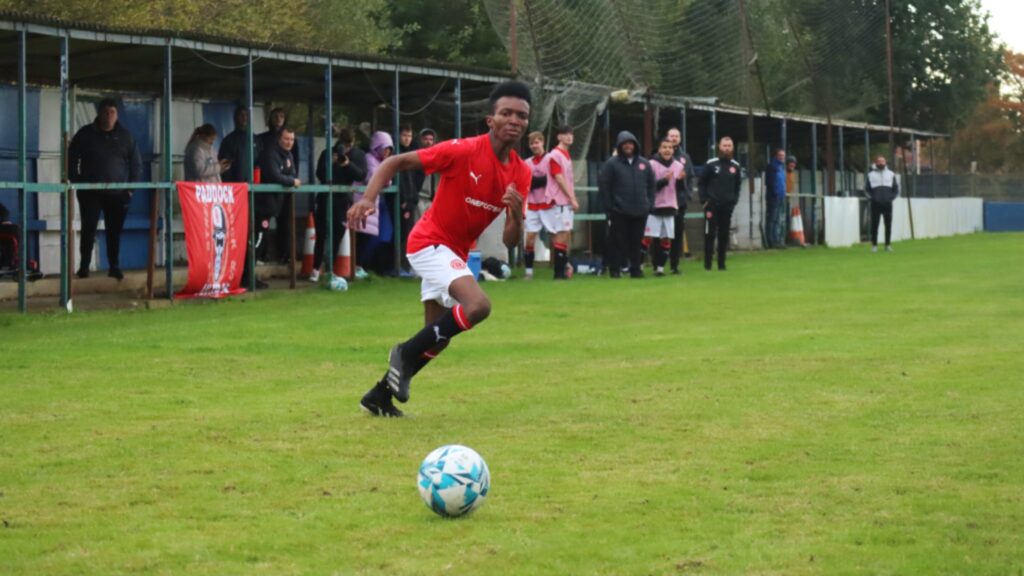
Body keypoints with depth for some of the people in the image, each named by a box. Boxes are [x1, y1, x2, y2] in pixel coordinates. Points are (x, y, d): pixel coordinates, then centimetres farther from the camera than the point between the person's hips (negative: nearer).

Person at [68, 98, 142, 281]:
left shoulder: (125, 137, 7)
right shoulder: (86, 134, 3)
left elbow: (136, 163, 11)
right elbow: (71, 159, 7)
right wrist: (77, 183, -2)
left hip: (117, 193, 1)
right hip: (90, 192, -1)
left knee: (114, 231, 3)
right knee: (89, 229, -3)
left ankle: (114, 266, 10)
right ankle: (84, 267, 1)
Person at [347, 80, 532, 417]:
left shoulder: (520, 174, -2)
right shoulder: (464, 151, -20)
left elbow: (511, 241, -1)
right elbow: (396, 162, -15)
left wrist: (516, 212, -23)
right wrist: (368, 200, -30)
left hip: (456, 252, 8)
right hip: (431, 243, -8)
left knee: (438, 337, 16)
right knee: (478, 305, -30)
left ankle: (380, 395, 33)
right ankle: (406, 354, -11)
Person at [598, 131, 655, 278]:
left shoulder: (644, 163, 11)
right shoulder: (612, 164, -2)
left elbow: (651, 185, 16)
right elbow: (603, 186, -4)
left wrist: (649, 203, 7)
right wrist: (609, 207, -7)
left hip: (640, 211, 3)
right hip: (619, 212, -3)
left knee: (637, 241, 6)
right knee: (618, 241, -2)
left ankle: (636, 268, 13)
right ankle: (615, 269, 5)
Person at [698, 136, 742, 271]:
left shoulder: (735, 166, 9)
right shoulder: (711, 164, 0)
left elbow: (737, 185, 17)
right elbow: (702, 184, 2)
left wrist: (734, 200, 4)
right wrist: (704, 201, -5)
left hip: (728, 206, 3)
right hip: (712, 205, -3)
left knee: (724, 235, 5)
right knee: (710, 234, -5)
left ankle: (721, 263, 11)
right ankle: (707, 263, -1)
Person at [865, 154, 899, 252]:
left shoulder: (891, 174, 12)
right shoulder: (871, 175, 8)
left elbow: (896, 188, 15)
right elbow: (866, 189, 10)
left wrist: (892, 197, 2)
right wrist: (871, 197, -3)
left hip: (887, 204, 1)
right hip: (875, 204, -1)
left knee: (888, 225, 0)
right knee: (874, 225, -3)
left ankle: (888, 245, 6)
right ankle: (874, 245, 2)